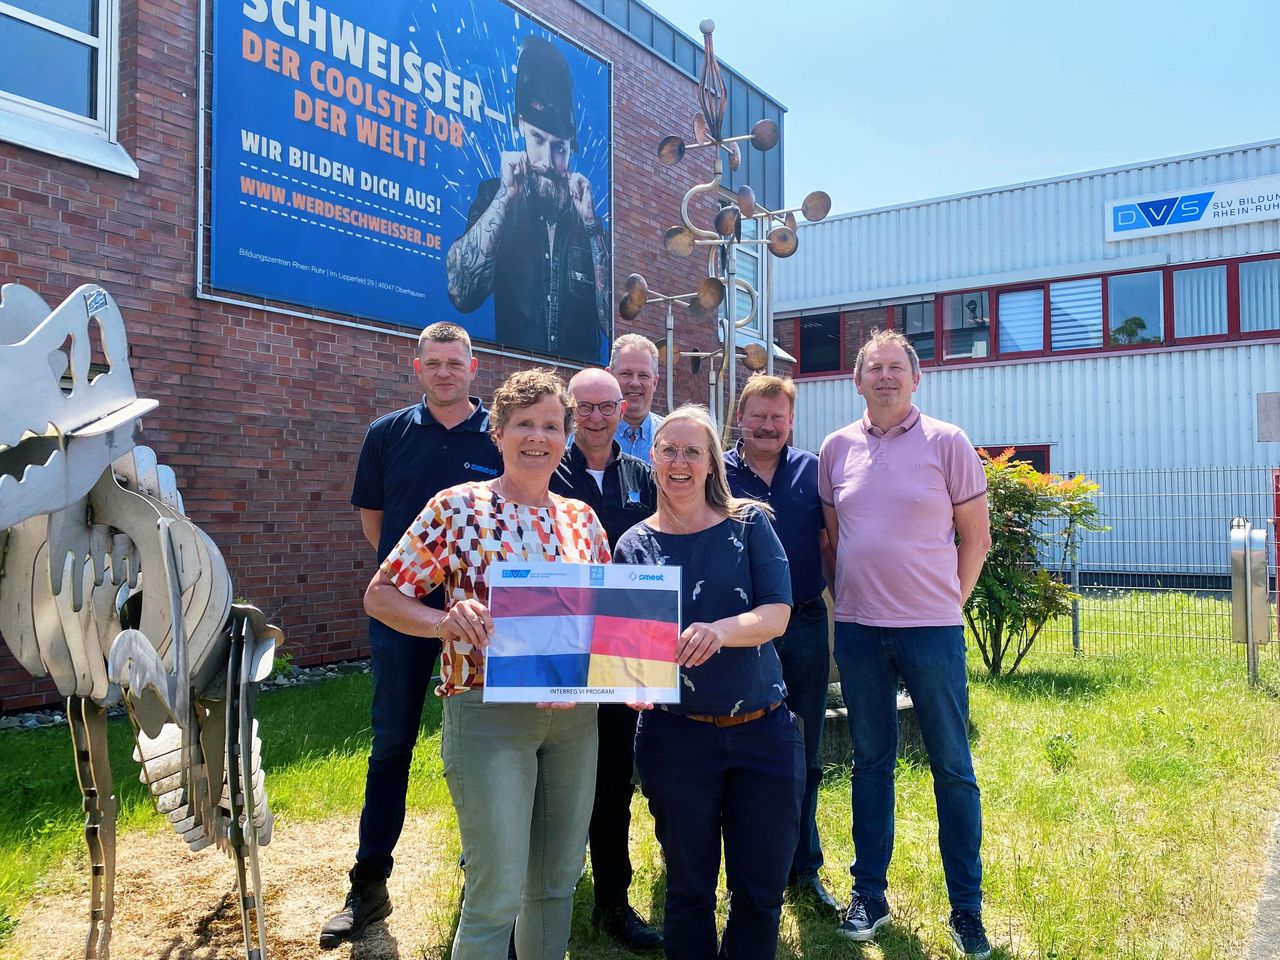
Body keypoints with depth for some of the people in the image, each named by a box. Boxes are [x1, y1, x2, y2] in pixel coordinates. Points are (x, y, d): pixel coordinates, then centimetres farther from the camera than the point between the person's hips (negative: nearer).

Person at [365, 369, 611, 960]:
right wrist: (443, 621, -24)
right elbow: (380, 595, -5)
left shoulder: (581, 519, 7)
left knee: (559, 880, 17)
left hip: (574, 716, 5)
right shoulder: (457, 508, -7)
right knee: (497, 894, -1)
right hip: (488, 714, -5)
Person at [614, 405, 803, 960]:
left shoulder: (749, 525, -1)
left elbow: (777, 615, -12)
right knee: (689, 890, 13)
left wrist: (720, 630, -32)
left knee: (763, 888, 11)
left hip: (764, 731, 0)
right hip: (676, 734, 0)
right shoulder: (635, 545, 1)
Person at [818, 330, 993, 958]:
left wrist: (947, 600, 3)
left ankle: (966, 907, 20)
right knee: (870, 763, 12)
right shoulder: (837, 449, 5)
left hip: (931, 628, -2)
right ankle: (868, 894, 25)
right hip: (857, 629, 3)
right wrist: (851, 596, 11)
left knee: (952, 767, 6)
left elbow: (976, 537, 2)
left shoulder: (946, 442, -3)